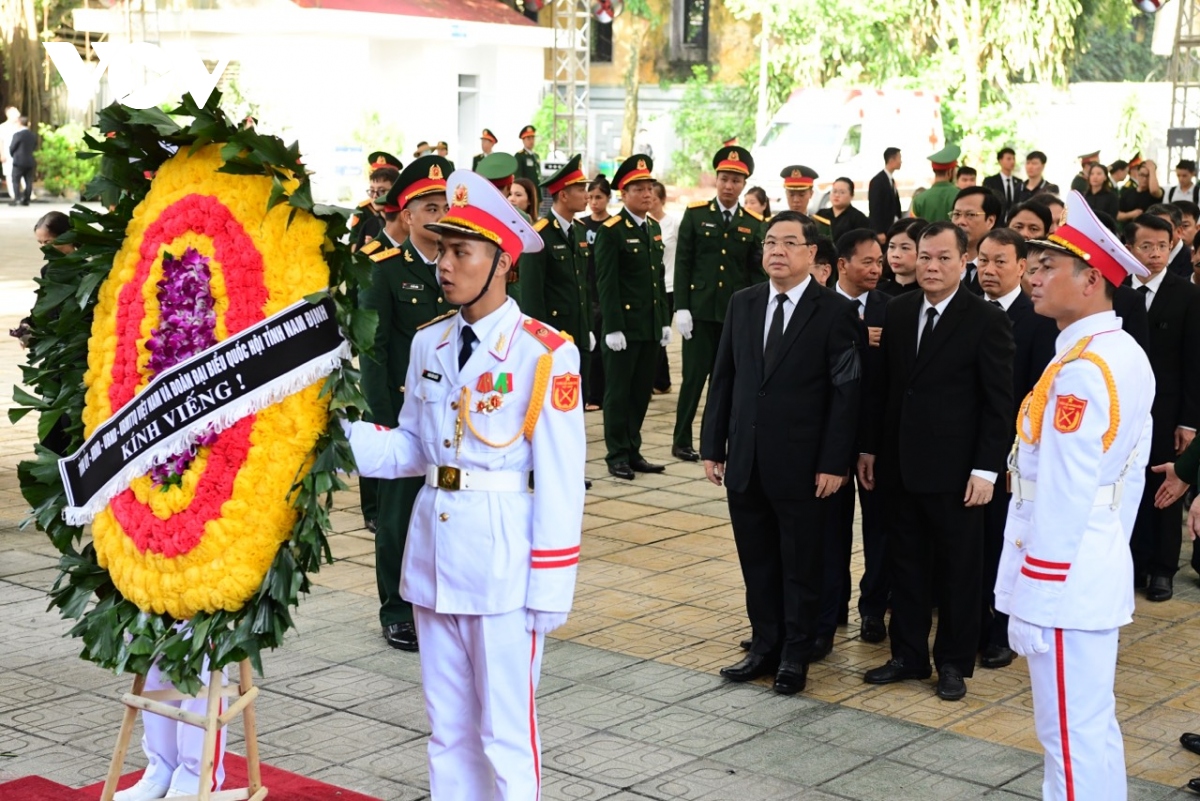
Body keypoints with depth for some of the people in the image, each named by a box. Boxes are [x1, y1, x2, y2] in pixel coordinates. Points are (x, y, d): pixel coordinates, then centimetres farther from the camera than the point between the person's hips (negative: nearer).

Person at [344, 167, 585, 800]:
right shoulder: (428, 343, 7)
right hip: (433, 542, 6)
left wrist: (549, 585, -12)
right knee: (447, 725, 16)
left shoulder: (545, 353, -12)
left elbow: (560, 479, -11)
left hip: (503, 552, -6)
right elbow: (411, 447, 9)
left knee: (505, 728, 3)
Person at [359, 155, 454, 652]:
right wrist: (385, 418, -12)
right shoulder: (388, 270, -4)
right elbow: (373, 349, -7)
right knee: (400, 512, 4)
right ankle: (397, 611, 15)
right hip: (406, 411, -4)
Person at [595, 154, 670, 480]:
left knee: (642, 391, 11)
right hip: (624, 327, -7)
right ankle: (617, 456, 9)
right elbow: (606, 283, -13)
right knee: (618, 392, 2)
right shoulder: (611, 231, -9)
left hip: (651, 327, 7)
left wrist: (665, 320, 13)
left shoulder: (654, 229, 13)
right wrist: (612, 328, -17)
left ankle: (633, 452, 20)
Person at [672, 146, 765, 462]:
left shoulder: (753, 223, 6)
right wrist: (681, 307, -7)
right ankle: (681, 441, 11)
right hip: (700, 311, -2)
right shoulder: (695, 214, 1)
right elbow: (682, 264, -1)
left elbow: (756, 272, 6)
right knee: (694, 376, 0)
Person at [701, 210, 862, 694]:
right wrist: (712, 446, 6)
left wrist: (834, 463, -13)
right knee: (757, 563, 13)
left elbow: (846, 393, -9)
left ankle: (795, 655, 21)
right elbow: (723, 378, 10)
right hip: (746, 461, 5)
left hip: (802, 464, -4)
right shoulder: (742, 304, 7)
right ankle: (764, 646, 26)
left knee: (801, 565, 8)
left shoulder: (835, 312, -7)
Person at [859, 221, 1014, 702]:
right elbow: (881, 386, 10)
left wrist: (986, 469, -13)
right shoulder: (897, 312, 6)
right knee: (906, 565, 13)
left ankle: (954, 662, 20)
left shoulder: (986, 320, -9)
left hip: (953, 470, -5)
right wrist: (870, 448, 8)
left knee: (957, 569, 8)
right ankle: (908, 655, 25)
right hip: (899, 465, 5)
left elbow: (999, 403, -10)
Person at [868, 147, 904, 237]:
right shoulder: (877, 181, -12)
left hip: (892, 228, 9)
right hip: (882, 230, -9)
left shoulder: (891, 179, 16)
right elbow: (875, 208, -16)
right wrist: (879, 232, -20)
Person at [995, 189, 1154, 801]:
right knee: (1094, 729, 19)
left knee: (1071, 739, -1)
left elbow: (1061, 497, -22)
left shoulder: (1082, 369, -20)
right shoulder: (1127, 357, 10)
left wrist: (1035, 598, -17)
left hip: (1063, 582, -10)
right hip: (1101, 572, 10)